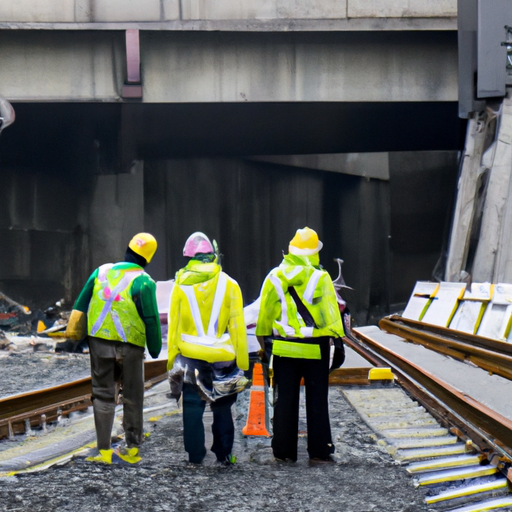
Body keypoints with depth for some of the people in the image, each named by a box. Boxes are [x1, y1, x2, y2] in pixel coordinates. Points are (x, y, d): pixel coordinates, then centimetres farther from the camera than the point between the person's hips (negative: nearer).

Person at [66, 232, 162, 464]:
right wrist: (155, 349, 2)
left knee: (103, 395, 9)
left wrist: (75, 333, 13)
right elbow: (151, 320, -9)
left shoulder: (102, 272, 3)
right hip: (130, 347, -3)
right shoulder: (143, 282, -10)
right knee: (132, 398, 10)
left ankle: (104, 450, 4)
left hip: (99, 342, 3)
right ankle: (132, 449, 15)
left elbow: (80, 306, 6)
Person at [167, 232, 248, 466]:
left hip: (190, 356, 0)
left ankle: (195, 454, 6)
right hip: (222, 356, 0)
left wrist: (172, 359, 8)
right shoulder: (228, 284, -1)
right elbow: (237, 325, 0)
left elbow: (173, 325, 2)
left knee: (193, 407, 6)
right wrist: (241, 360, 6)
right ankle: (224, 454, 12)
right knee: (222, 407, 11)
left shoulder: (181, 285, -1)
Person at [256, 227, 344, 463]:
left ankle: (284, 450, 10)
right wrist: (336, 337, 0)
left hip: (284, 347, 2)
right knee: (317, 399, 6)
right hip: (316, 348, -2)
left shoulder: (275, 277, -1)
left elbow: (265, 312, 7)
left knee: (285, 400, 8)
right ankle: (319, 450, 6)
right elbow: (331, 312, -8)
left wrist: (263, 338, 18)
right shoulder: (321, 277, -9)